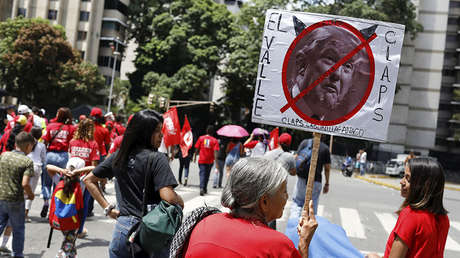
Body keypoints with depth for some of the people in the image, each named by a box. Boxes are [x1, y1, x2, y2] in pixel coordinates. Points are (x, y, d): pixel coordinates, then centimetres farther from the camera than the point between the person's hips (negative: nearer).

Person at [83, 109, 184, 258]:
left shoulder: (118, 156, 6)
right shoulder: (157, 159, -12)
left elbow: (88, 180, 14)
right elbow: (168, 198, -22)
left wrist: (107, 208, 10)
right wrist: (181, 203, -1)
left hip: (123, 228, 5)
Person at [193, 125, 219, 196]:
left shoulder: (201, 138, -1)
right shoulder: (215, 140, -4)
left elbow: (197, 149, 0)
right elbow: (215, 152, -12)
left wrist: (195, 157, 14)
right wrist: (216, 162, -13)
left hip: (202, 160, -1)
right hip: (210, 161, 1)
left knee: (202, 174, -3)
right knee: (207, 175, 17)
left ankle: (201, 188, -24)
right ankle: (205, 189, 29)